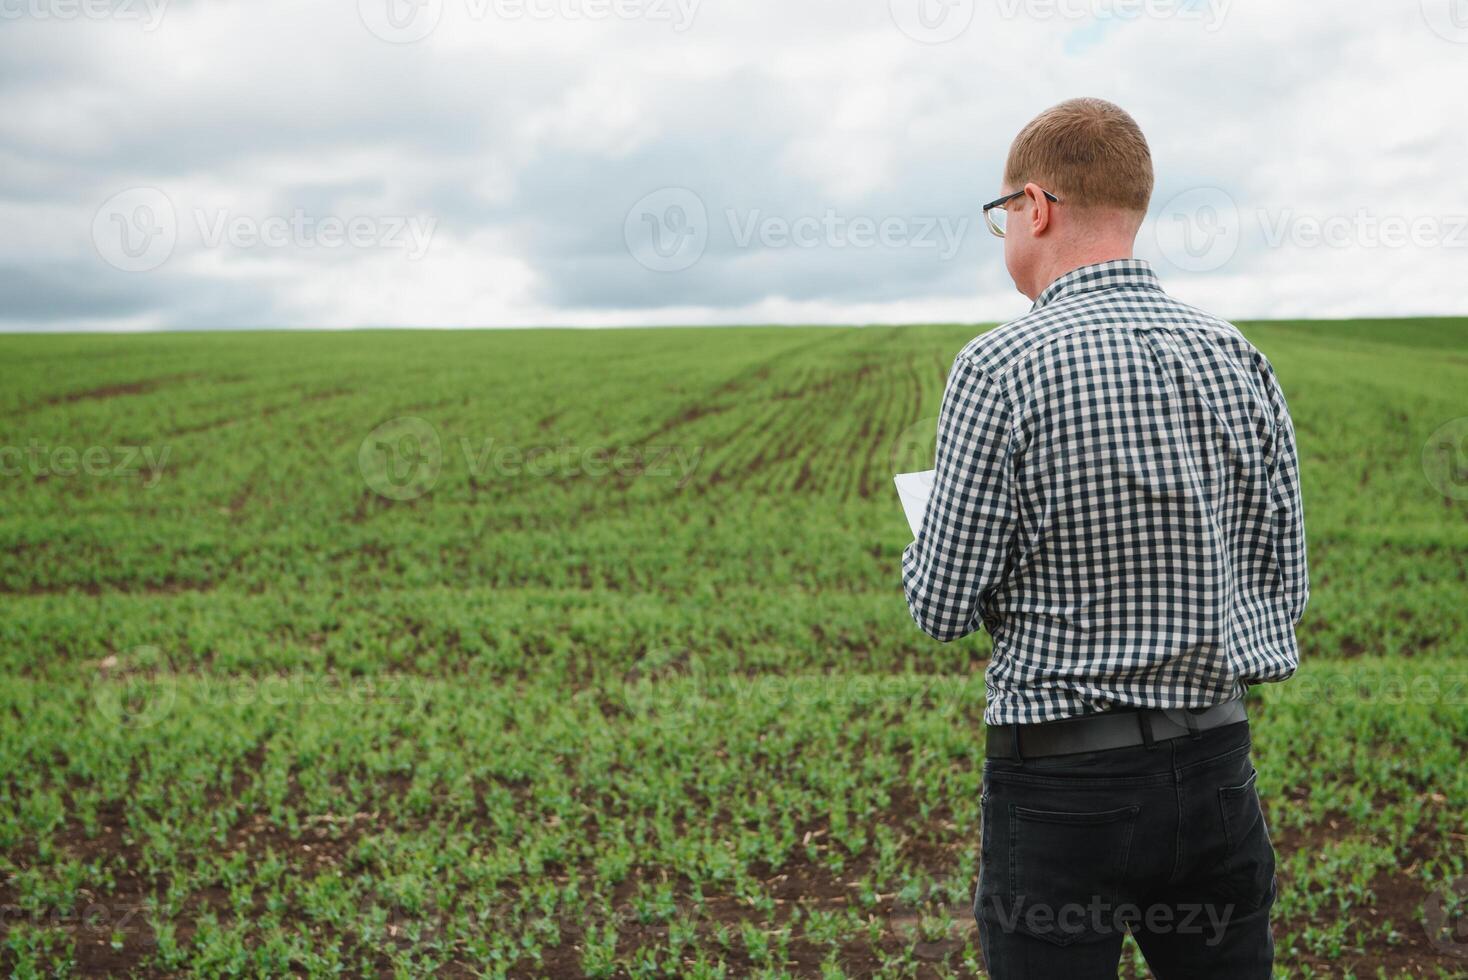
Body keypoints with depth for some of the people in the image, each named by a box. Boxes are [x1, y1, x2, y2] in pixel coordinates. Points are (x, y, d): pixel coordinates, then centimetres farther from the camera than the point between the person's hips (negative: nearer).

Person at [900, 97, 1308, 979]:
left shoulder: (1002, 367, -15)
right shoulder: (1240, 358, 0)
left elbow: (945, 608, -11)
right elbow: (1285, 588, 5)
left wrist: (922, 551, 10)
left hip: (1065, 780, -5)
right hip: (1216, 766, 5)